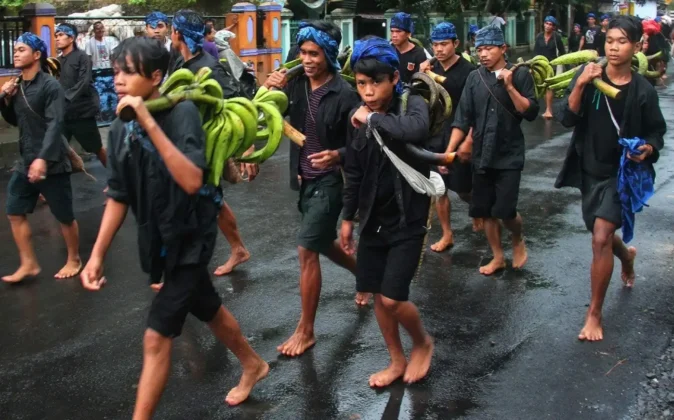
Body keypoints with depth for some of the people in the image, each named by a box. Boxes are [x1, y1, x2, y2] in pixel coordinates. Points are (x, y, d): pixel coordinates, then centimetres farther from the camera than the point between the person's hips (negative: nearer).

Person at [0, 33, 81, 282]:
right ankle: (28, 264, 19)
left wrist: (43, 159, -33)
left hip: (51, 163, -8)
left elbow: (55, 124, -23)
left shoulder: (50, 86, -14)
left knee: (64, 216, 4)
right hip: (25, 162, 8)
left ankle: (74, 260, 23)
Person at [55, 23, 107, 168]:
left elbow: (83, 84, -16)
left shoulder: (82, 57, -6)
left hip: (82, 111, -4)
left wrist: (65, 98, -23)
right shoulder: (58, 60, 9)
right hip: (62, 112, 5)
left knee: (97, 148, 9)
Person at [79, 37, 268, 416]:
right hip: (159, 238, 7)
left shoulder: (182, 113, -22)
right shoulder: (121, 128, -3)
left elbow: (192, 181, -37)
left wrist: (150, 123, -40)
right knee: (209, 311, 26)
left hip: (190, 238, -7)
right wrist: (97, 255, 1)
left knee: (156, 338, -7)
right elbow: (119, 197, 5)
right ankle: (253, 365, 51)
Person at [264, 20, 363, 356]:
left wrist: (337, 156, -35)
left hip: (330, 181, -7)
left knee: (307, 251, -8)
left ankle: (305, 331, 5)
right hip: (304, 179, 7)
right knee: (324, 245, 22)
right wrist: (270, 91, -21)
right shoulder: (296, 84, -2)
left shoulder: (344, 93, -18)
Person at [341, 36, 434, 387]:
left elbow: (414, 130, -40)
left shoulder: (413, 105, -14)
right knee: (377, 295, 11)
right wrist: (348, 217, 14)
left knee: (393, 299, -8)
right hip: (373, 219, 5)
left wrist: (372, 119, -28)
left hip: (407, 219, -5)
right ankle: (397, 361, 31)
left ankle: (423, 343, 23)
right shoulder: (357, 116, 0)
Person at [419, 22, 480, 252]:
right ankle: (447, 235, 19)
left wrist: (469, 140, -18)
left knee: (463, 189, 5)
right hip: (435, 138, 4)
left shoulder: (468, 71, -12)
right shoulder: (432, 68, 1)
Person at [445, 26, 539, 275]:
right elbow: (463, 118, 2)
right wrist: (449, 151, -4)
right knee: (485, 211, 8)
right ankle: (498, 257, 26)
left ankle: (518, 241, 23)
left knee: (505, 210, -9)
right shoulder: (474, 78, 3)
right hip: (481, 155, 4)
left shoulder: (519, 75, -5)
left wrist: (509, 87, -20)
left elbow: (531, 113, -12)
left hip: (509, 155, -4)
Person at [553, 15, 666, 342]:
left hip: (622, 173, -3)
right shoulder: (588, 76, -8)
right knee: (601, 235, 21)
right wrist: (580, 85, -30)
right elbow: (566, 119, -16)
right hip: (589, 171, 3)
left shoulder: (643, 91, -10)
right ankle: (626, 256, 59)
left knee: (601, 239, -15)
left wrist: (648, 149, -19)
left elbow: (656, 131, 3)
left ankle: (594, 314, -1)